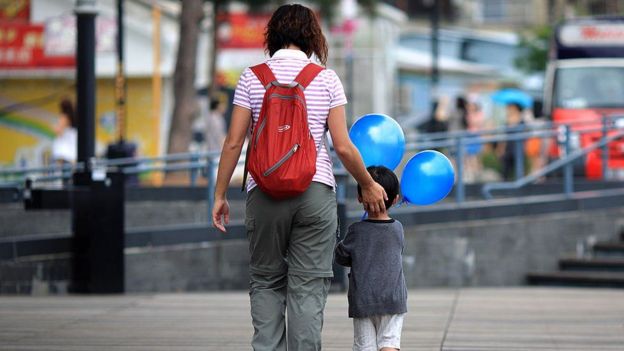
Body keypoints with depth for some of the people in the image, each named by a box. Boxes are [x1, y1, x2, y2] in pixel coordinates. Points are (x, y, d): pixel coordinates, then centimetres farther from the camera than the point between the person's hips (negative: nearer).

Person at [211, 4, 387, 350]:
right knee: (308, 287, 1)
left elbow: (233, 142, 0)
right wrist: (368, 185, 14)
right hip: (316, 191, 0)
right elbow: (343, 146, 0)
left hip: (265, 192, 0)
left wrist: (220, 195, 8)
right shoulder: (326, 79, 2)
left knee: (266, 282, 10)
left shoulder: (252, 77, 3)